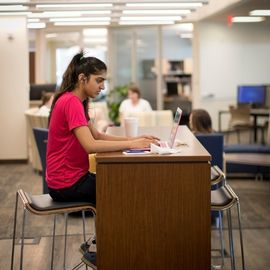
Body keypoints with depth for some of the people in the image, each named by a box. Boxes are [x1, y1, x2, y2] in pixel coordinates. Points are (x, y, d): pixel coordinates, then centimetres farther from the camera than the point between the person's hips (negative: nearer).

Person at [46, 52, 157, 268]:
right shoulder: (71, 102, -21)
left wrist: (133, 138, -1)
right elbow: (90, 145, -30)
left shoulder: (75, 102, 11)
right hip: (66, 183, -9)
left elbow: (97, 135, 12)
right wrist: (131, 144, -26)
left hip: (73, 176, 10)